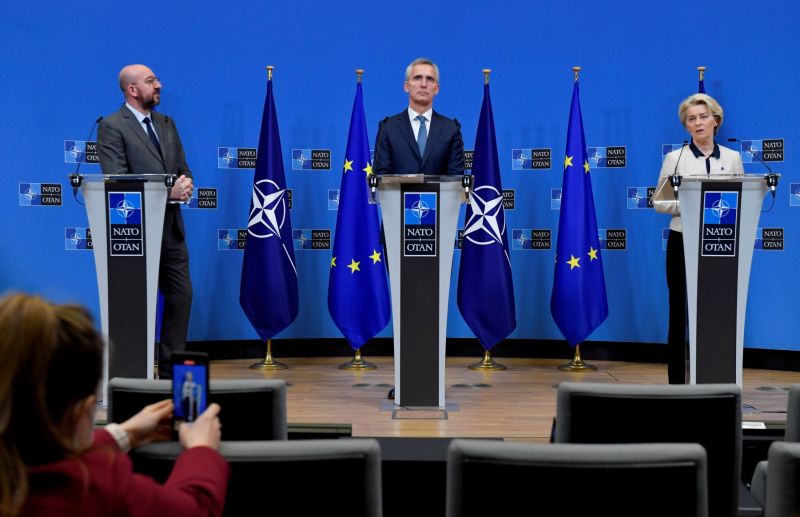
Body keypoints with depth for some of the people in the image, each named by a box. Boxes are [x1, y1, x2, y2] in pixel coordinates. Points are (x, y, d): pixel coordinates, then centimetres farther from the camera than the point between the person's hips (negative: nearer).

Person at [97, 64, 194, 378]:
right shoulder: (112, 127, -7)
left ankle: (171, 370, 19)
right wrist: (167, 192, -20)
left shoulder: (167, 124, 15)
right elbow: (117, 182, -16)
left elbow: (183, 170, 17)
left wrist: (186, 185, -8)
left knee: (181, 297, 8)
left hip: (171, 229, 7)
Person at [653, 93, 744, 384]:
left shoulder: (733, 158, 9)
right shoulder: (675, 158, 3)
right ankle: (677, 382, 8)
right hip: (683, 243, -2)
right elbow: (659, 202, 1)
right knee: (679, 314, 1)